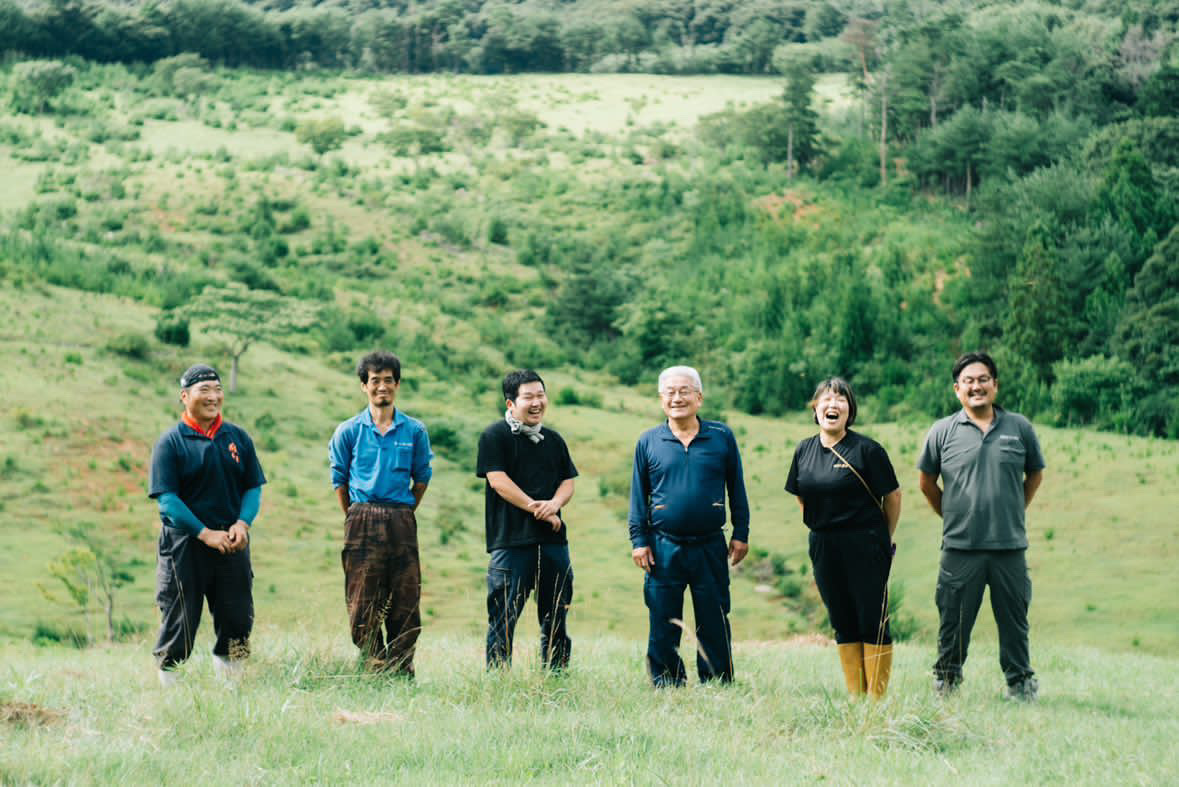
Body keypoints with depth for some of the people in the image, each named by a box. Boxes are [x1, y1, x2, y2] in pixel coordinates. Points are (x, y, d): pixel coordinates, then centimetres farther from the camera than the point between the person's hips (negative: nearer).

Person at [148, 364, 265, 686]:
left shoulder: (237, 437, 9)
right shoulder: (171, 442, -4)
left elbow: (253, 487, 11)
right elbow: (167, 499, -9)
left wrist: (242, 523, -8)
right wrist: (205, 533, -16)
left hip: (232, 543, 4)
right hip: (184, 544, -4)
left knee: (237, 619, 6)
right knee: (180, 620, -1)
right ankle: (169, 688, 7)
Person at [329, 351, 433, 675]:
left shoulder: (415, 431, 7)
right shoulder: (349, 431, 4)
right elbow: (339, 480, 11)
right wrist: (357, 518, 10)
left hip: (402, 524, 1)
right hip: (362, 525, -1)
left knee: (405, 603, 0)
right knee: (363, 605, -4)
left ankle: (403, 672, 6)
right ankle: (374, 670, 3)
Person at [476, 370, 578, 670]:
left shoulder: (553, 440, 18)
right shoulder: (495, 436, 0)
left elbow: (568, 482, 16)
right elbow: (498, 481, -9)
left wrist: (554, 504, -7)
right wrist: (537, 509, -12)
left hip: (553, 539, 6)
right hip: (511, 540, -6)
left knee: (555, 619, 7)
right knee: (503, 618, -6)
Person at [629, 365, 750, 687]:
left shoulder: (722, 437, 4)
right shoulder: (649, 442, 5)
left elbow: (736, 488, 9)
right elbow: (638, 495, 9)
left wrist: (741, 534, 6)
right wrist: (639, 540, 3)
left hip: (710, 548, 0)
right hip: (663, 549, 0)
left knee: (714, 626, 4)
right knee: (663, 628, 4)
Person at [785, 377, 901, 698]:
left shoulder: (867, 449, -9)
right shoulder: (805, 450, 7)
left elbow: (893, 496, -3)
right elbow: (801, 497, 19)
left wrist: (883, 539, 5)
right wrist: (821, 528, 14)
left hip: (865, 546, -5)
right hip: (823, 547, 6)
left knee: (873, 622, -4)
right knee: (842, 623, 10)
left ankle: (878, 698, 0)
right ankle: (855, 696, 17)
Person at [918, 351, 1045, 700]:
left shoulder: (1019, 428, 5)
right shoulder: (943, 432, 2)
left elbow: (1035, 474, 18)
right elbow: (927, 483, 13)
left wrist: (1014, 511, 13)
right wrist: (952, 516, 11)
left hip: (1010, 545, 1)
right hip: (960, 547, -1)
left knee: (1014, 620, 8)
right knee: (954, 622, 4)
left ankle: (1020, 684, 20)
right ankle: (946, 683, 17)